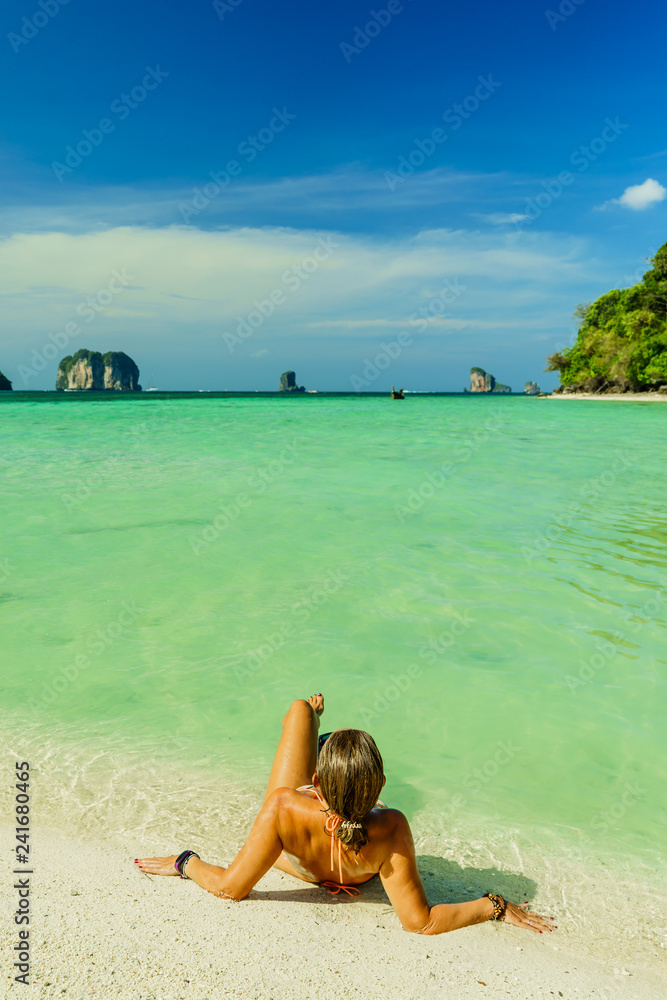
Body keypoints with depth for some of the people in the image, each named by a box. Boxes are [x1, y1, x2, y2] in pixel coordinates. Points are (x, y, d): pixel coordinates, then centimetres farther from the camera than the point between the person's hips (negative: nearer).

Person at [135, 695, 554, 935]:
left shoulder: (284, 808, -48)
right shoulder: (390, 831, -44)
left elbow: (230, 887, -33)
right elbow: (422, 922, -33)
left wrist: (185, 862, -16)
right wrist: (498, 906, -25)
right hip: (357, 877, 1)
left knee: (302, 708, 16)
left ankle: (310, 717, 54)